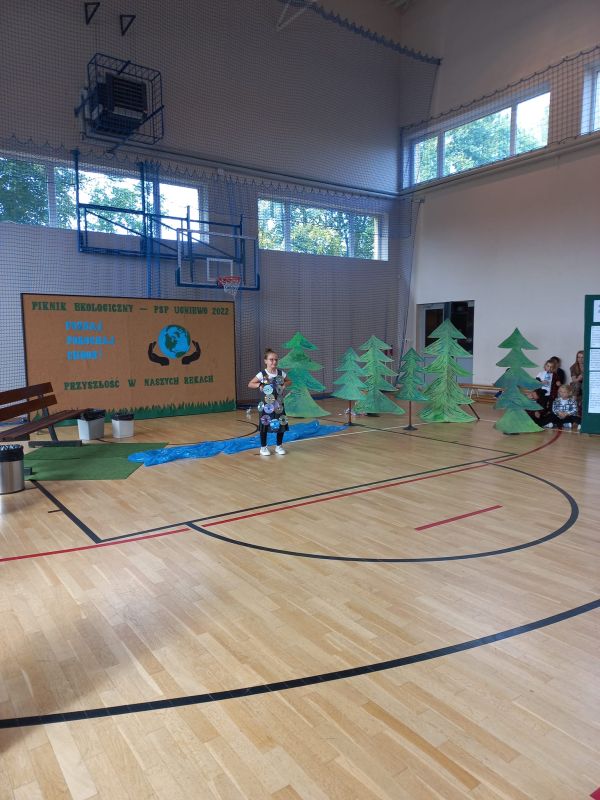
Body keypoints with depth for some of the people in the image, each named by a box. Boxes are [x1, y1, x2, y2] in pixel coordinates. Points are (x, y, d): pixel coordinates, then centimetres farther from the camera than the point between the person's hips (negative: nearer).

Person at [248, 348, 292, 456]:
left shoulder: (281, 373, 0)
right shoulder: (262, 374, -10)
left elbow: (289, 381, 16)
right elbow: (250, 384, -4)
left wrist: (285, 384, -4)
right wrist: (259, 385, -19)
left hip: (279, 404, 3)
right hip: (266, 405, -3)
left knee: (281, 424, 7)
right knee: (264, 425, 4)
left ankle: (279, 446, 25)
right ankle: (263, 447, 19)